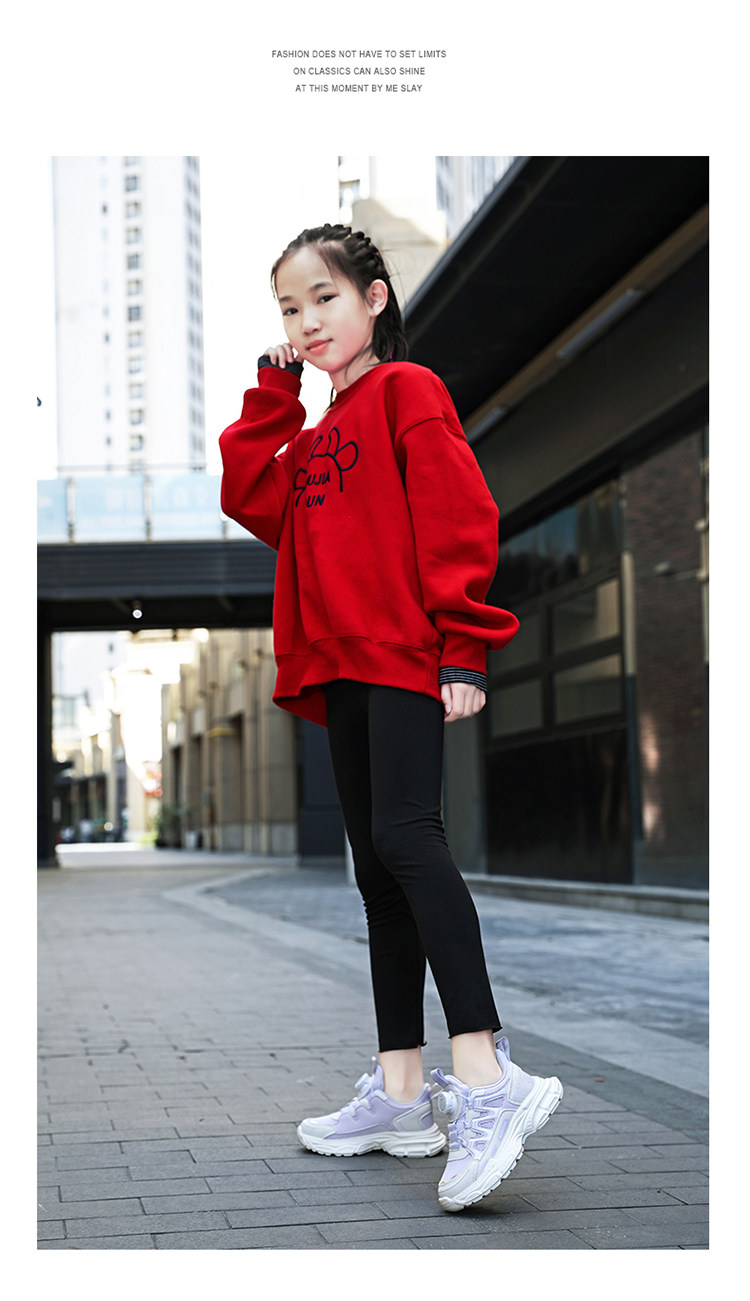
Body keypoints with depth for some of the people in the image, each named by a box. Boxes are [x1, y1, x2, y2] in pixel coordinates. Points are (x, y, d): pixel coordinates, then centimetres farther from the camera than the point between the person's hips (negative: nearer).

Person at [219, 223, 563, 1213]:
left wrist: (462, 648, -17)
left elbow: (458, 518, -9)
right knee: (378, 868, 7)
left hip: (406, 655, -9)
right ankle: (400, 1093, 11)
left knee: (405, 839, -24)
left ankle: (486, 1074, -31)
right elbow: (253, 501, 12)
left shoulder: (407, 391, 1)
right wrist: (272, 398, 9)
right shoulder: (320, 431, 25)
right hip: (343, 666, 9)